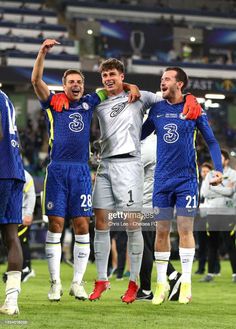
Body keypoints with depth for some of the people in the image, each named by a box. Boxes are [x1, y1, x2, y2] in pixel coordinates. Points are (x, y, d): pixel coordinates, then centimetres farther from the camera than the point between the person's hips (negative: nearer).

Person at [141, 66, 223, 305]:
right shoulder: (156, 109, 6)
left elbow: (211, 141, 3)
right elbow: (139, 135, 18)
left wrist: (218, 169, -7)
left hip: (186, 178, -3)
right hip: (162, 179, 3)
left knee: (185, 229, -3)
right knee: (161, 231, 3)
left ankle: (186, 284, 3)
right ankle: (161, 284, 10)